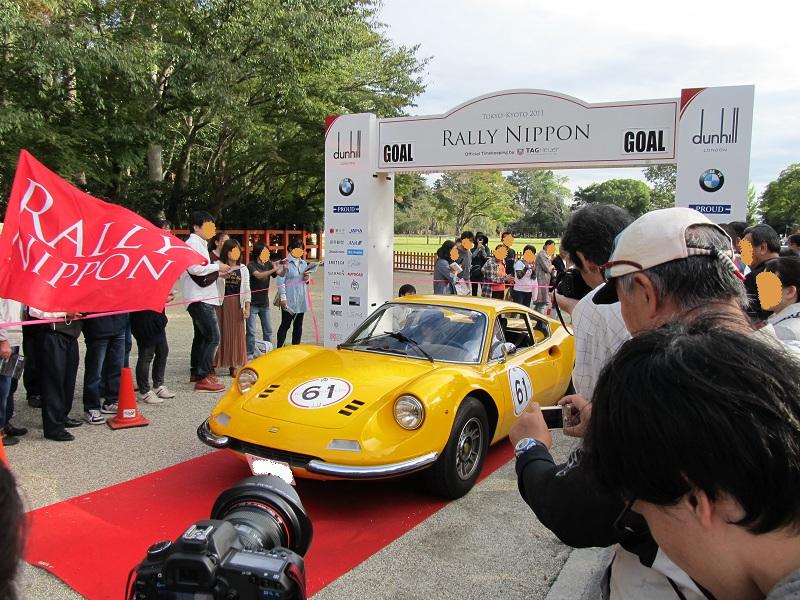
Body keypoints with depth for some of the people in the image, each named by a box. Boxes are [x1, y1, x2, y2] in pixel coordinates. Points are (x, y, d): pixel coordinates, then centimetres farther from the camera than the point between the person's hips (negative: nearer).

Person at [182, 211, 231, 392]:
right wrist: (217, 266, -15)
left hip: (201, 298, 11)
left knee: (201, 336, 17)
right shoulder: (193, 243, -12)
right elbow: (194, 268, -24)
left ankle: (196, 372, 27)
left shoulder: (199, 244, 20)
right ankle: (203, 378, -15)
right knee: (212, 336, -14)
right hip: (199, 298, -11)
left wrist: (217, 272, 10)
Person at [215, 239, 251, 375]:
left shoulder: (243, 269, 11)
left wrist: (247, 308, 5)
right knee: (219, 332, -2)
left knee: (236, 334, 5)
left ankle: (233, 366, 14)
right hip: (221, 303, -3)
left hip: (237, 304, 4)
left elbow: (246, 290, 11)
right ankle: (213, 365, 5)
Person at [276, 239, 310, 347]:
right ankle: (279, 348, 5)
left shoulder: (304, 263, 14)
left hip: (301, 299, 6)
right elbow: (280, 281, -12)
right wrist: (283, 297, -17)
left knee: (298, 325, 11)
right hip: (289, 300, -6)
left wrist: (307, 278, -2)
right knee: (285, 324, -2)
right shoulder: (285, 262, -7)